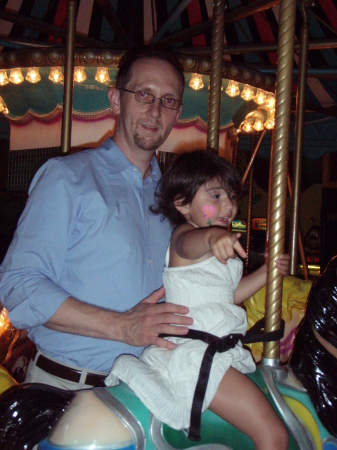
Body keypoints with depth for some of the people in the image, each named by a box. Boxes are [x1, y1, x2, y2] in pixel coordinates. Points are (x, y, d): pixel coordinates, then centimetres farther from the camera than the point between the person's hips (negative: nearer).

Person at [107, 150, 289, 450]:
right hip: (197, 355, -10)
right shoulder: (183, 234, -10)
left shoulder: (220, 251, 19)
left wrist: (266, 272, 16)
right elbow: (188, 244, -36)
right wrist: (211, 236, -59)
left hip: (223, 353, 10)